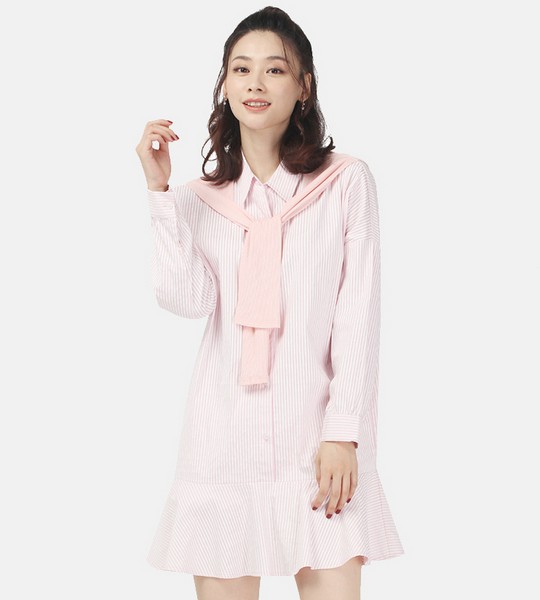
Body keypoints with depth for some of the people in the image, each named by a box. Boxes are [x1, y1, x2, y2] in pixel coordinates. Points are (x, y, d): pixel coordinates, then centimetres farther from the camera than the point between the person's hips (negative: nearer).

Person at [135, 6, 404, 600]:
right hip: (226, 434, 2)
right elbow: (184, 298, -7)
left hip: (316, 435, -1)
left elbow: (358, 317, -1)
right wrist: (160, 189, -8)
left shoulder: (346, 181, 4)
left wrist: (343, 433, -8)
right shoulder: (200, 198, 11)